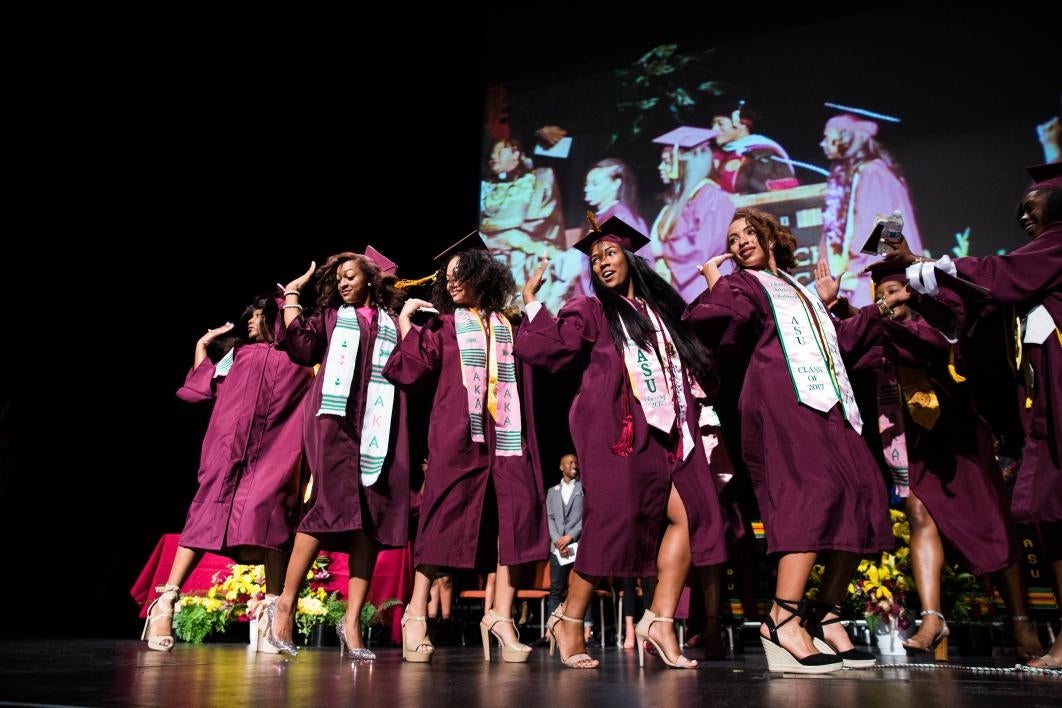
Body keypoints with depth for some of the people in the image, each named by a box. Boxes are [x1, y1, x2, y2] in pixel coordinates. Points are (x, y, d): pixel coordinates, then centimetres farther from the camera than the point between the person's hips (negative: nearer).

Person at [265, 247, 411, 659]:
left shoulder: (392, 322, 20)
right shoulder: (329, 315, 19)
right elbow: (300, 346, 1)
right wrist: (292, 293, 7)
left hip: (378, 425, 2)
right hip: (336, 420, -2)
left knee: (371, 516, -4)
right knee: (333, 504, -16)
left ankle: (352, 619, 0)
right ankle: (285, 603, -4)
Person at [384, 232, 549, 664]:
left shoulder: (512, 325, 19)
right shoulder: (442, 325, 15)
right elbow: (411, 370, 3)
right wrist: (405, 320, 1)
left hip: (507, 432, 2)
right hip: (457, 432, -2)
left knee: (515, 521, -6)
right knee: (443, 517, -6)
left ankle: (501, 616, -2)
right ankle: (416, 614, 1)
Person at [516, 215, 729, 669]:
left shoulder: (658, 309, 22)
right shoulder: (591, 311, 8)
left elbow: (686, 365, 26)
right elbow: (547, 348, -3)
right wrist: (532, 302, 0)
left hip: (664, 428, 5)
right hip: (617, 427, -5)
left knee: (688, 514, -9)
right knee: (616, 518, -9)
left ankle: (659, 621, -3)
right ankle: (569, 621, 4)